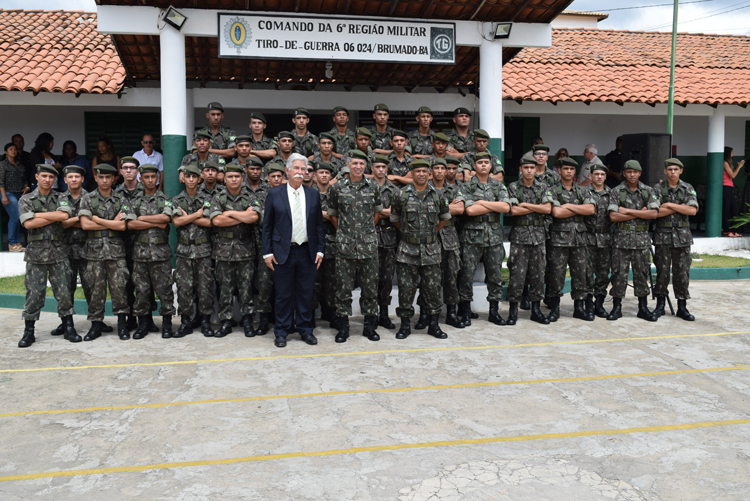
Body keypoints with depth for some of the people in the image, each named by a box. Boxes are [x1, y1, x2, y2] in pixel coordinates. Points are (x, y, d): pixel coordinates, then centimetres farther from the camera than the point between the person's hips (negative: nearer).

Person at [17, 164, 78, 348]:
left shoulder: (60, 198, 9)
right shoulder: (26, 200, 5)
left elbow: (64, 215, -13)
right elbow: (28, 223, -11)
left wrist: (37, 215, -8)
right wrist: (54, 216, -8)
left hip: (58, 251, 1)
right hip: (36, 251, -1)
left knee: (64, 291, 3)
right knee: (34, 292, 0)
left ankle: (69, 328, 13)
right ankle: (29, 332, 10)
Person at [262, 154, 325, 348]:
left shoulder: (313, 195, 8)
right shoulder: (274, 194, 2)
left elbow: (319, 225, 10)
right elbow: (267, 226, 2)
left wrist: (320, 250, 3)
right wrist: (267, 252, -4)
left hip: (307, 252, 2)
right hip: (283, 252, -2)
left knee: (306, 294, 8)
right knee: (283, 295, 5)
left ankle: (306, 330, 21)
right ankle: (281, 332, 17)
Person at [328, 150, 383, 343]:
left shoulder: (373, 187, 4)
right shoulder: (338, 187, 1)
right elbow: (332, 214, 12)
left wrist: (368, 230, 11)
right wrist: (343, 230, 8)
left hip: (369, 245, 1)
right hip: (345, 245, -1)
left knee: (370, 286, 6)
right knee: (343, 287, 3)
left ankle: (370, 326, 18)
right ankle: (343, 326, 14)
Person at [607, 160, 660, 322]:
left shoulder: (648, 191, 7)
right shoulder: (617, 192, 1)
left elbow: (653, 213, -7)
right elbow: (613, 216, -9)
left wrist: (628, 211, -10)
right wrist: (639, 213, -8)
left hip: (641, 238, 2)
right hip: (622, 237, -2)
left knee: (641, 273, 7)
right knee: (619, 273, 0)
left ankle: (643, 308, 16)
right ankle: (617, 307, 10)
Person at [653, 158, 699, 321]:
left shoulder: (688, 188, 6)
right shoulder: (658, 189, 1)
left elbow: (693, 210, -8)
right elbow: (655, 213, -11)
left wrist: (670, 205, -11)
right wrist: (680, 207, -10)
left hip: (682, 236, 1)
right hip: (663, 236, -1)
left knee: (682, 273, 4)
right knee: (662, 272, 3)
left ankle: (682, 307, 12)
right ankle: (660, 305, 14)